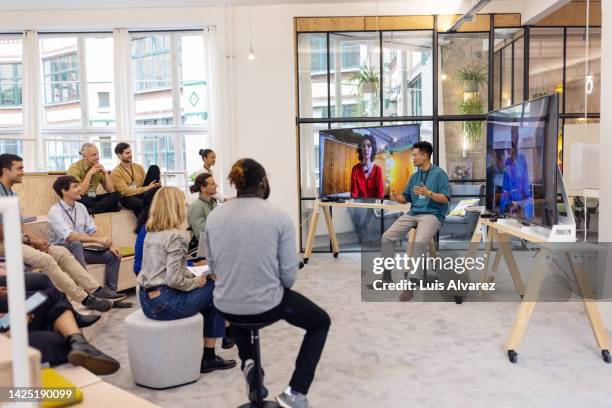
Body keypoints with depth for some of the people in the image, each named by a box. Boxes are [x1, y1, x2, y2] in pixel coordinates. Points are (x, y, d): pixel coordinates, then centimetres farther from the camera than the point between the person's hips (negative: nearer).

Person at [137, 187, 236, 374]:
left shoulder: (151, 233, 10)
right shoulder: (175, 237, -17)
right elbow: (174, 280, -22)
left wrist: (195, 277, 9)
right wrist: (196, 282, -5)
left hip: (148, 300, 9)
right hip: (165, 303, -9)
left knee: (206, 292, 23)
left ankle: (206, 357, 27)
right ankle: (208, 357, 15)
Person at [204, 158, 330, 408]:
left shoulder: (214, 216, -1)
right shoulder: (279, 217, -14)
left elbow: (213, 267, 8)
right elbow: (289, 275, -10)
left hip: (224, 307, 4)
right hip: (267, 305, -4)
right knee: (321, 322, 24)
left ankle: (247, 362, 23)